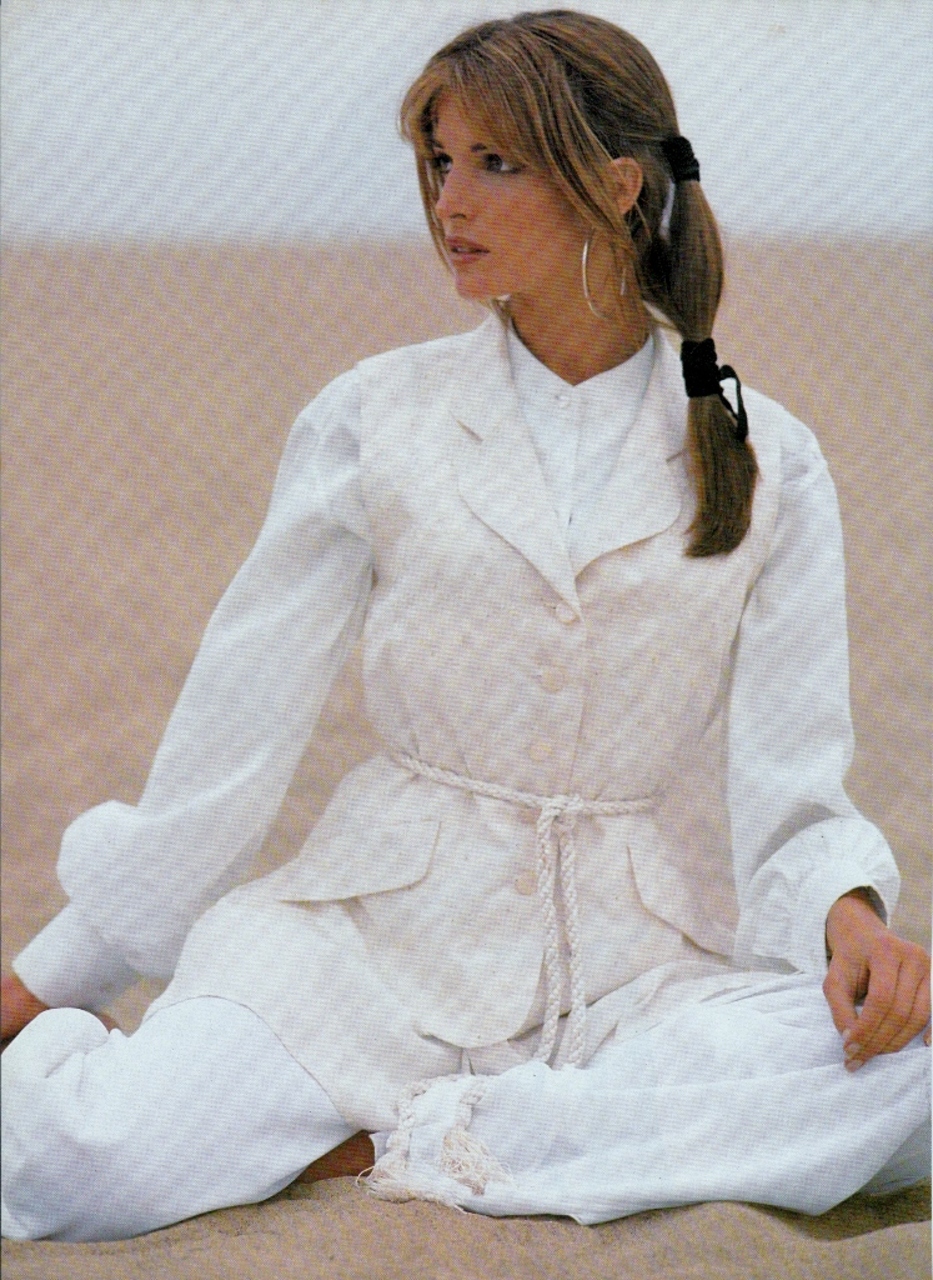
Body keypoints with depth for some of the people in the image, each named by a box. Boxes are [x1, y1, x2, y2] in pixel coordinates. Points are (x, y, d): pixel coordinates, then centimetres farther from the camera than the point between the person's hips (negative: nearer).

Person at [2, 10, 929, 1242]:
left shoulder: (769, 466, 4)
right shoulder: (371, 422, 4)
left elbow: (786, 782, 2)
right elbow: (233, 729, 8)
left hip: (641, 955, 2)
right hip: (385, 927, -1)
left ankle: (402, 1142, -21)